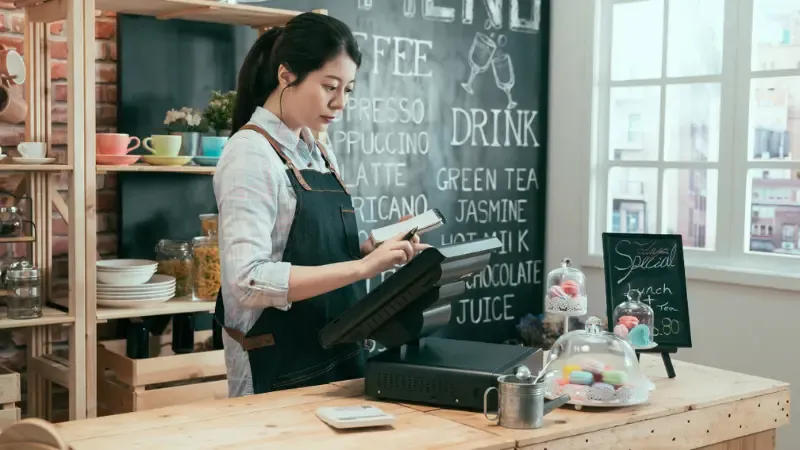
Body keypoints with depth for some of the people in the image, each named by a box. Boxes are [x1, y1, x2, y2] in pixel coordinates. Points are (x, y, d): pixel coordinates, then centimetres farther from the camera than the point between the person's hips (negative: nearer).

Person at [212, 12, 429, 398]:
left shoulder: (318, 153, 9)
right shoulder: (250, 153, -15)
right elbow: (248, 280, -26)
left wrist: (378, 249, -2)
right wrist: (362, 266, -28)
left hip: (337, 358, 8)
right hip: (280, 370, -8)